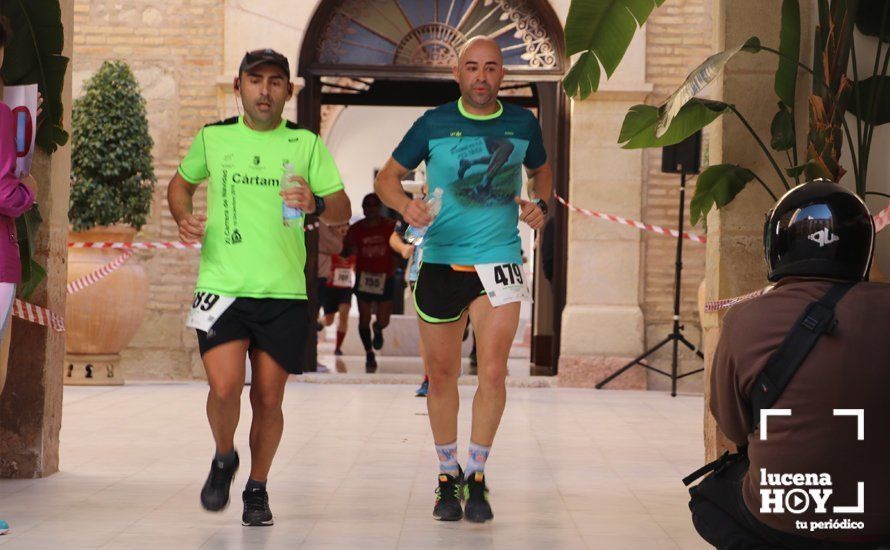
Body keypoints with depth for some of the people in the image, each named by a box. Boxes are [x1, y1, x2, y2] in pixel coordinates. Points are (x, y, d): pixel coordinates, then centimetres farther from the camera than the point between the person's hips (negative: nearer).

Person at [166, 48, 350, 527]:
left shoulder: (306, 144, 5)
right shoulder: (212, 138, 7)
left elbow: (342, 210, 2)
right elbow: (180, 184, 24)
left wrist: (315, 204, -21)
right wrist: (184, 219, 3)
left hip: (283, 292, 1)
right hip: (221, 285, 0)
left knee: (268, 399, 3)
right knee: (224, 387, -16)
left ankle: (257, 488, 26)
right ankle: (223, 459, 16)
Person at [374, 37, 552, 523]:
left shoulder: (522, 123, 4)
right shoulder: (433, 124, 0)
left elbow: (541, 169, 22)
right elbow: (387, 178, 5)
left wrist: (539, 204, 2)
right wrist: (405, 204, -15)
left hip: (499, 260, 0)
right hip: (440, 261, 0)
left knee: (493, 372, -11)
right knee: (442, 374, 8)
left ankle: (477, 478, 5)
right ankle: (448, 478, 24)